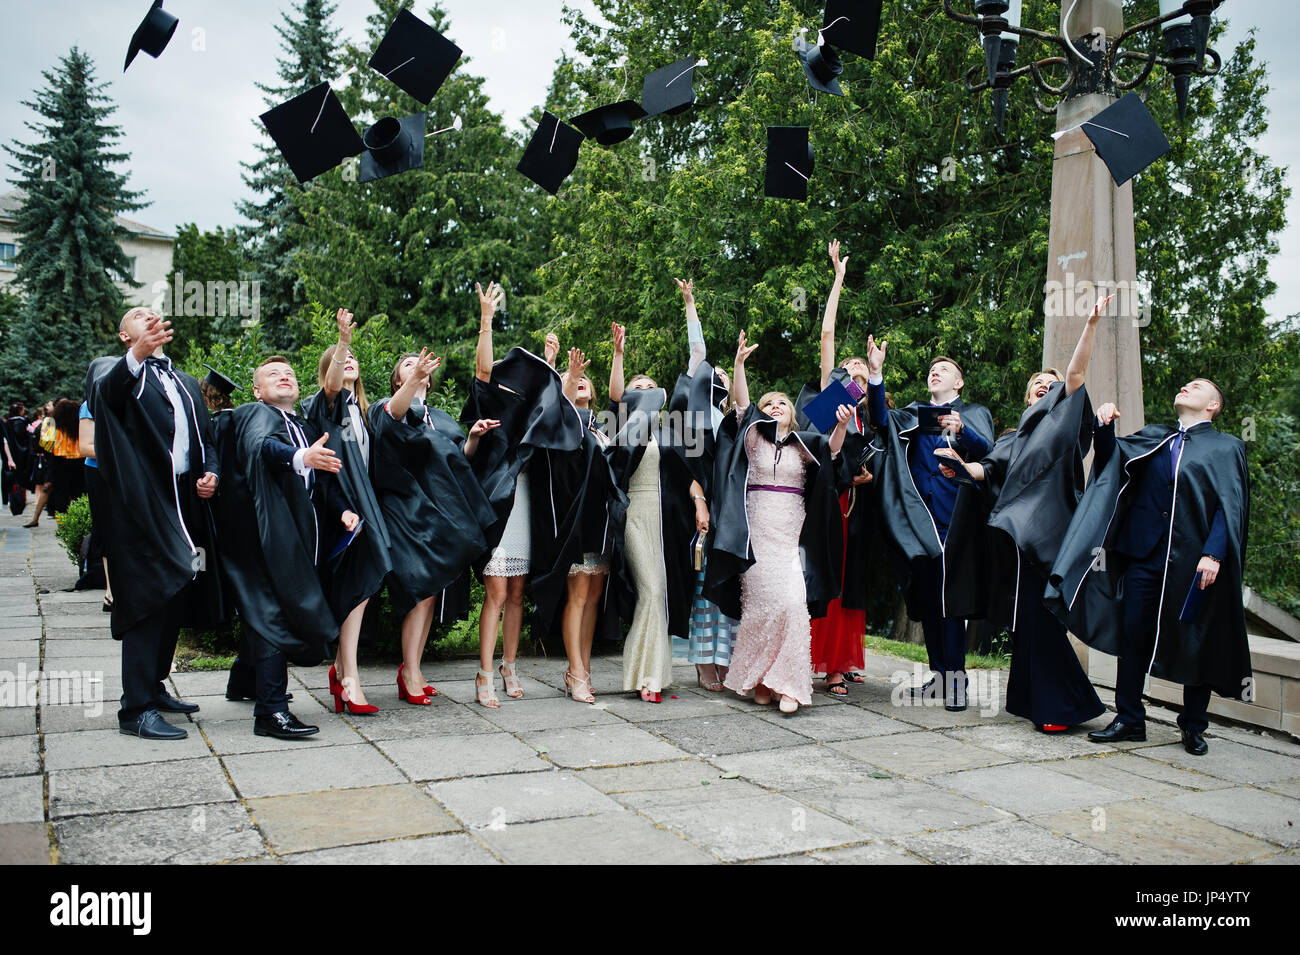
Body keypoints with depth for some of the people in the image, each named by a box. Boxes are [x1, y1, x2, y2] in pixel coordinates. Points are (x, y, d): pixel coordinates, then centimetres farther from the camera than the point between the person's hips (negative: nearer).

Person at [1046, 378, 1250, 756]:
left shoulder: (1226, 447, 6)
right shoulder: (1152, 438, 18)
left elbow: (1229, 505, -3)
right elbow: (1111, 455, 9)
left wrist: (1213, 554, -15)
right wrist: (1105, 426, -10)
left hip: (1193, 560, -3)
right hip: (1145, 553, 3)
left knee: (1196, 642, 4)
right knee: (1134, 635, 3)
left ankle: (1193, 725, 18)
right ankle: (1129, 719, 13)